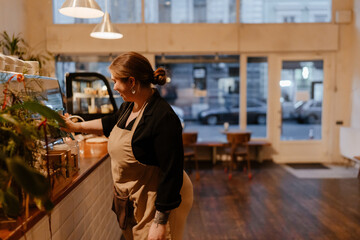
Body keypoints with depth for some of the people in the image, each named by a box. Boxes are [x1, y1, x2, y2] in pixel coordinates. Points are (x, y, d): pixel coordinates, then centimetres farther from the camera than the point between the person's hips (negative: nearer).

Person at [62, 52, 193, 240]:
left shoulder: (163, 118, -29)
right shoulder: (129, 106, 0)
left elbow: (171, 173, -29)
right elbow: (112, 123, 24)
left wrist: (160, 222, -26)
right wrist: (76, 127, 25)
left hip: (157, 202, -9)